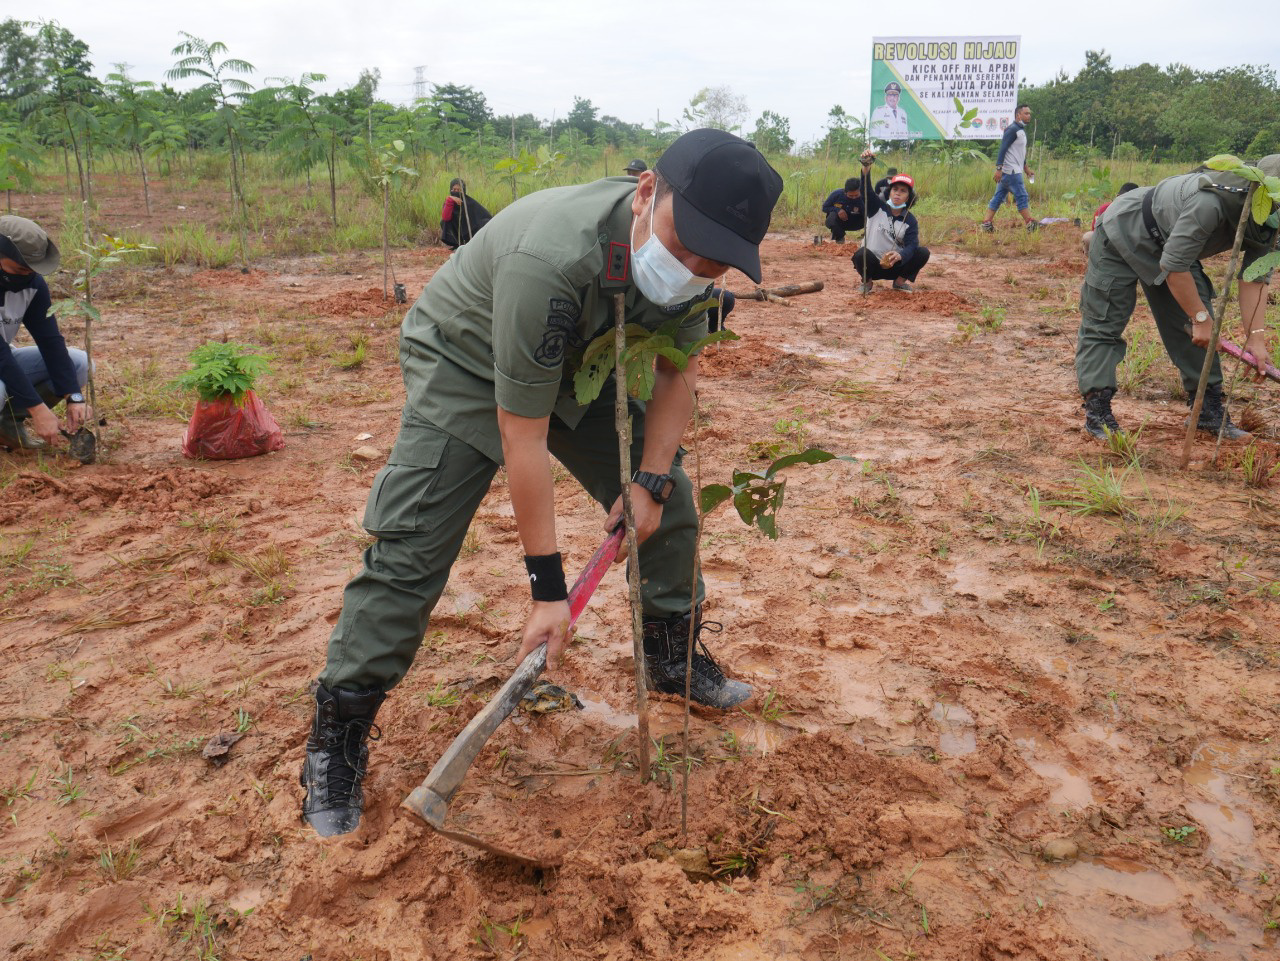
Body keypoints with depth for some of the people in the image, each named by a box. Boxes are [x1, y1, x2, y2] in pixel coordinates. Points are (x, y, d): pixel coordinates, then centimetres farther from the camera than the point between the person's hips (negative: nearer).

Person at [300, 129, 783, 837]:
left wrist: (651, 479, -13)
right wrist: (547, 586, -31)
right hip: (465, 363, -6)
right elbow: (521, 431, -35)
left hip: (578, 365, 7)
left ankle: (673, 659, 27)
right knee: (410, 551, -15)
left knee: (668, 504, 5)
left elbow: (677, 368, -2)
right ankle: (337, 735, 2)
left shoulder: (695, 252, -20)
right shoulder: (551, 260, -42)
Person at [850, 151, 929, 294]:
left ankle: (900, 281, 3)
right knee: (862, 253, -34)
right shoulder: (877, 208, -2)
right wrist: (866, 167, -40)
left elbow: (911, 246, -16)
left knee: (923, 252, -19)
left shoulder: (910, 220, -2)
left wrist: (900, 256, -41)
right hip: (872, 265, -2)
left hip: (895, 266, 2)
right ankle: (866, 282, -4)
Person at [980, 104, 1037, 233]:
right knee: (1022, 197, -8)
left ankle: (986, 223, 8)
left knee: (998, 197, 8)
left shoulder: (1021, 130, 19)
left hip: (1014, 171, 10)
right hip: (1011, 171, -10)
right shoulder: (1012, 130, -12)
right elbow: (1003, 149, -19)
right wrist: (999, 168, -25)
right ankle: (1030, 225, -7)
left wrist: (1026, 167, 29)